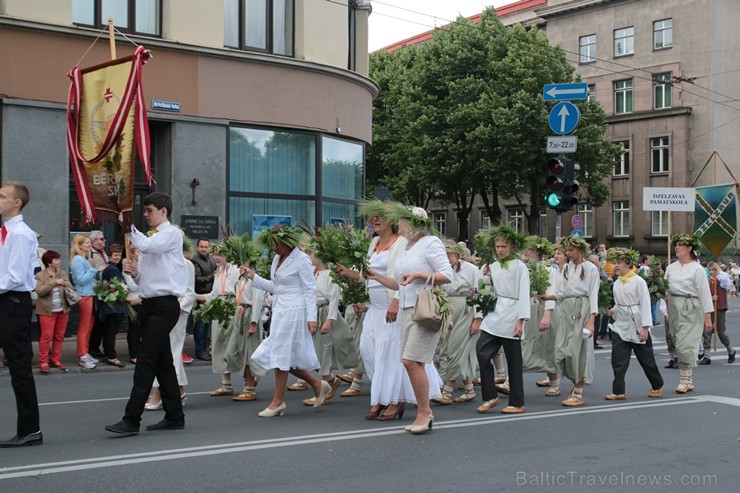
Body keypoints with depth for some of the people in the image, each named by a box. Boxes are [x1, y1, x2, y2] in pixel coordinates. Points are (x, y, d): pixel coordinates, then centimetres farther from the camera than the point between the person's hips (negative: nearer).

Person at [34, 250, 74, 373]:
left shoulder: (63, 274, 10)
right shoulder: (40, 276, -4)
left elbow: (71, 289, 6)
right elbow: (39, 291, -18)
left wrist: (65, 284, -15)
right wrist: (54, 282, -23)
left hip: (62, 310, 5)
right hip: (47, 311, -5)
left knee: (59, 336, 8)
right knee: (47, 336, -5)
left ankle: (56, 360, 18)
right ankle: (43, 362, 3)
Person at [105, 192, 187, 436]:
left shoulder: (171, 234, -4)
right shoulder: (149, 237, 19)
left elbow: (147, 246, -24)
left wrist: (129, 227, -10)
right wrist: (134, 272, 2)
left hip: (164, 304, -9)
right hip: (149, 303, 9)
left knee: (146, 360, -12)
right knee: (162, 361, 11)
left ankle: (131, 420, -12)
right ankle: (174, 416, 17)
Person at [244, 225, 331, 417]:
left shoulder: (301, 260, -10)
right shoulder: (277, 259, 13)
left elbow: (310, 290, -12)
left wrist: (311, 318, -17)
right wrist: (254, 278, 10)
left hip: (294, 312, -9)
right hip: (280, 311, 9)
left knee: (281, 355, -4)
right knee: (285, 356, 9)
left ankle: (278, 401, 6)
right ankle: (317, 384, 23)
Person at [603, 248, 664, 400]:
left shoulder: (639, 281, -10)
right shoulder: (616, 284, 8)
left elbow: (645, 305, -12)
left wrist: (645, 328, -17)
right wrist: (612, 311, -3)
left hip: (637, 326, -5)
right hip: (620, 326, 5)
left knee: (646, 359, 8)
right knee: (618, 360, -3)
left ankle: (657, 385, 29)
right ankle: (618, 392, 0)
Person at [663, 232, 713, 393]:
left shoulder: (697, 269, -6)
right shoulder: (671, 268, 10)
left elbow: (704, 293, -7)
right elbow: (665, 289, 13)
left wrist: (708, 317, -9)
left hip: (690, 309, -6)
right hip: (674, 307, 6)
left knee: (685, 344, -9)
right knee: (678, 343, 7)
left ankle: (684, 380, 0)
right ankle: (689, 381, 15)